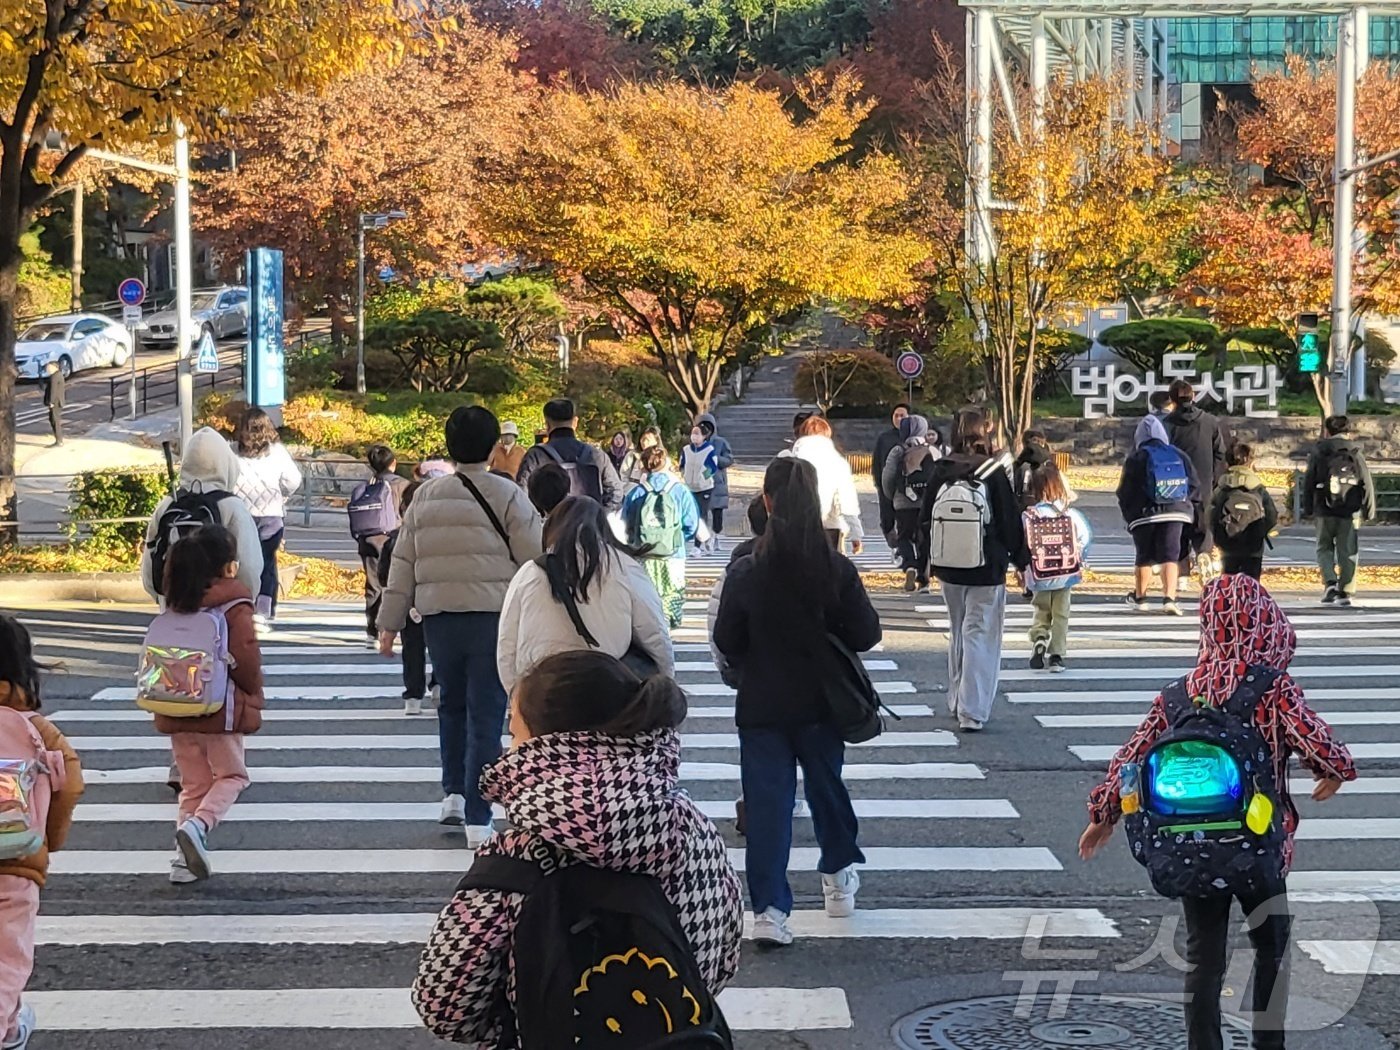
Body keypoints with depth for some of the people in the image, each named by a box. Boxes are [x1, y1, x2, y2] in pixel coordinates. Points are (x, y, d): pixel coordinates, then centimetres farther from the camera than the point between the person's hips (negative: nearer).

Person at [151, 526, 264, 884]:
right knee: (231, 775, 11)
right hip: (220, 709, -5)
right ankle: (197, 825, -14)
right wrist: (253, 693, 2)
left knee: (193, 783, 15)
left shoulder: (176, 605, 7)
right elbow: (246, 660, -15)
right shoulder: (235, 607, -12)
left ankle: (185, 858, 9)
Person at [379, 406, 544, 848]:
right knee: (485, 715, -1)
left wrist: (390, 622, 15)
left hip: (438, 617, 4)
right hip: (494, 617, -3)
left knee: (452, 703, 24)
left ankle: (454, 793, 24)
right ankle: (477, 819, -1)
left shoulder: (426, 496, 8)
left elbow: (403, 563, 10)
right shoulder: (508, 496, -4)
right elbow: (537, 560, -5)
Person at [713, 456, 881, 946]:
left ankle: (769, 909, -3)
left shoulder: (745, 572, -15)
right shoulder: (838, 570, -14)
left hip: (761, 704, -1)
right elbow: (866, 634, -7)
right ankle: (839, 877, 41)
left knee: (767, 803, 4)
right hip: (820, 703, 1)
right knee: (826, 785, 23)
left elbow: (726, 641, -6)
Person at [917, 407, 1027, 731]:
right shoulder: (993, 473, -12)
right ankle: (972, 711, -4)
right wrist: (1021, 559, 6)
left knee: (958, 633, 19)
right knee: (980, 635, 0)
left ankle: (957, 701, 27)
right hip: (987, 571, -4)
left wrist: (926, 560, 18)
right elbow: (1011, 521, -7)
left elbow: (925, 520, 5)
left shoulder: (940, 473, -3)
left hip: (948, 570, 4)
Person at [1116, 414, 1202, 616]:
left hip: (1144, 515, -1)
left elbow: (1125, 493, 1)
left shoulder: (1135, 459, 0)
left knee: (1143, 558, 13)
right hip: (1175, 513, 2)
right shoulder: (1179, 456, 11)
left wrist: (1129, 515, 15)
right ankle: (1169, 598, -21)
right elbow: (1194, 486, 12)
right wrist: (1194, 515, 20)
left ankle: (1140, 598, 28)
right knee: (1170, 557, -4)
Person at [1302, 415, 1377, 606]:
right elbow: (1367, 483, 2)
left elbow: (1308, 482, 1)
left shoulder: (1319, 452, 0)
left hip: (1325, 511, -1)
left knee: (1324, 548, 12)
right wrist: (1368, 510, 8)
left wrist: (1308, 509, 8)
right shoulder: (1355, 453, 2)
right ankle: (1346, 591, 5)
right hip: (1350, 511, 1)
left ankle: (1330, 582, -9)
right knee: (1347, 551, 7)